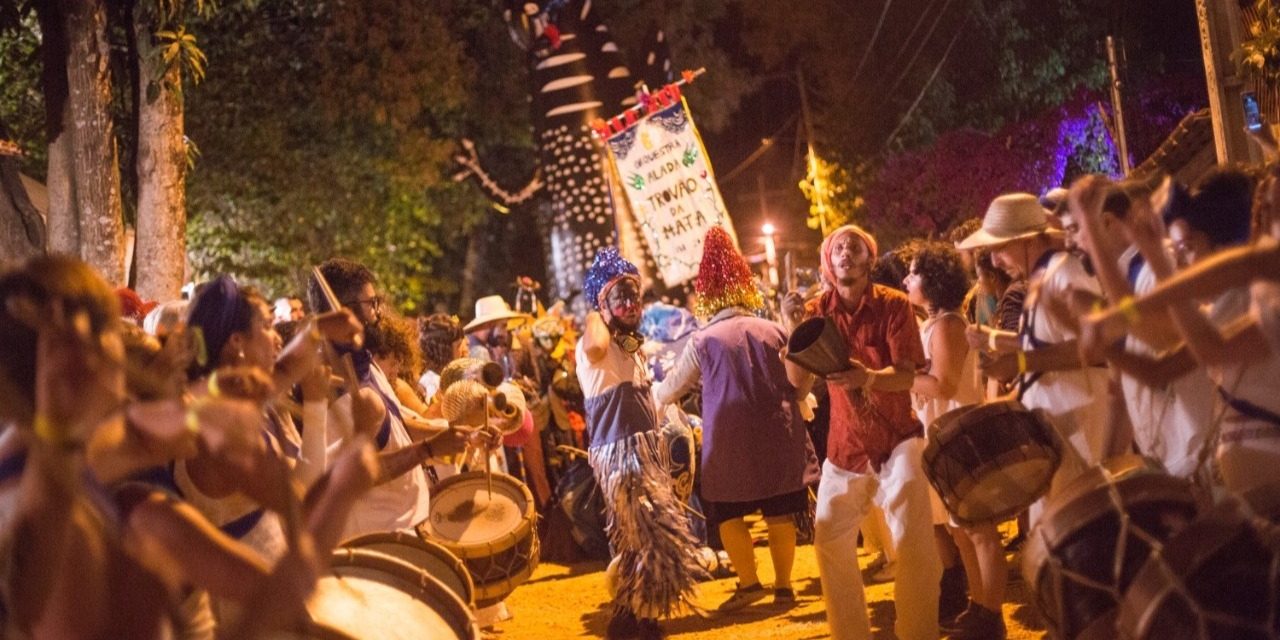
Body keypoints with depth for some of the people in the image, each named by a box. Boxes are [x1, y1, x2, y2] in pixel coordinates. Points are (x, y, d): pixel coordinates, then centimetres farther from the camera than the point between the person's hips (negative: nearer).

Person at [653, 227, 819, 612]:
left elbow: (671, 389, 10)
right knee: (779, 513, 10)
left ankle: (749, 582, 6)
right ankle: (784, 585, 16)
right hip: (778, 436, 3)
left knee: (730, 514, 10)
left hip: (730, 441, -3)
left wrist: (649, 397, 29)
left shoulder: (703, 340, -4)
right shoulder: (773, 331, 2)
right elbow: (800, 385, 10)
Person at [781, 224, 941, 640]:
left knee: (914, 543, -15)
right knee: (829, 541, 4)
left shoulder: (893, 305, -11)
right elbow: (797, 377, -12)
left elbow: (906, 375, -20)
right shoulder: (817, 311, -2)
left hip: (896, 439, -4)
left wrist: (868, 377, -41)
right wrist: (793, 327, -28)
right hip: (845, 445, 4)